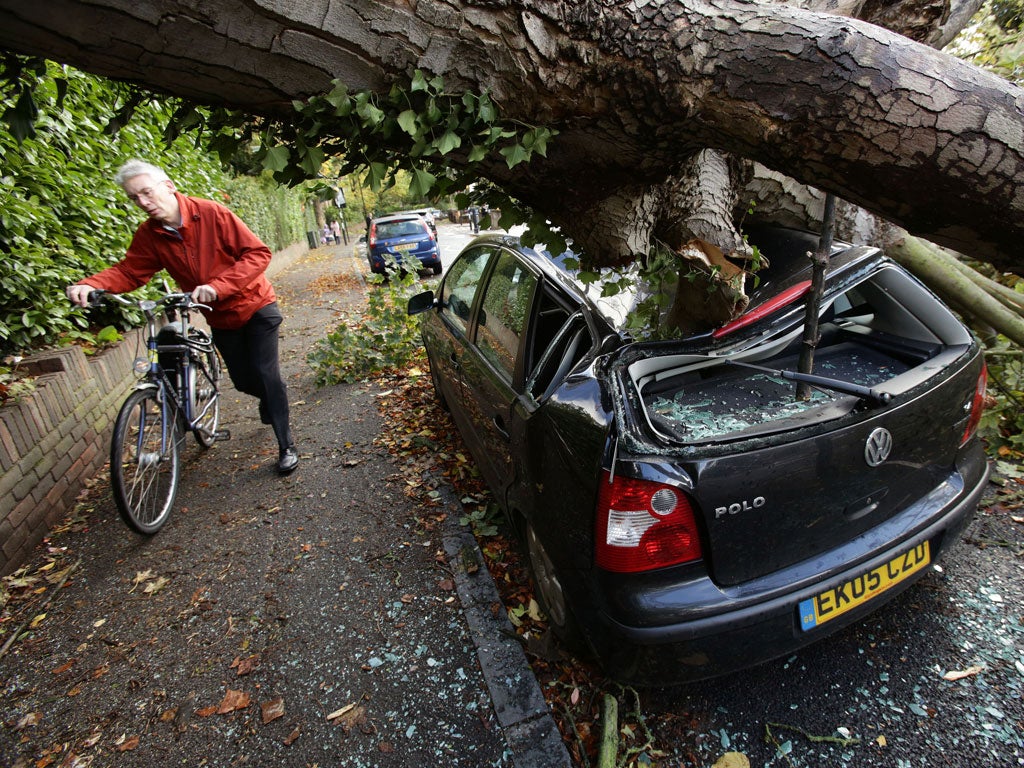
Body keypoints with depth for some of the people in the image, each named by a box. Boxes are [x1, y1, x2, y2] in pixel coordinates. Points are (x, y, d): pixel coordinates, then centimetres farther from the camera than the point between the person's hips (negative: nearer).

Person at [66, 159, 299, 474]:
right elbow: (128, 271, -4)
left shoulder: (212, 213, -19)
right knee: (243, 380, 9)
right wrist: (90, 285, -25)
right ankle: (273, 397, 45)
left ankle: (287, 446, 1)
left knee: (266, 374, -11)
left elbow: (257, 253, -23)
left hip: (255, 306, -5)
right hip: (221, 317, 5)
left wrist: (217, 286, -34)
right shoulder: (148, 235, -5)